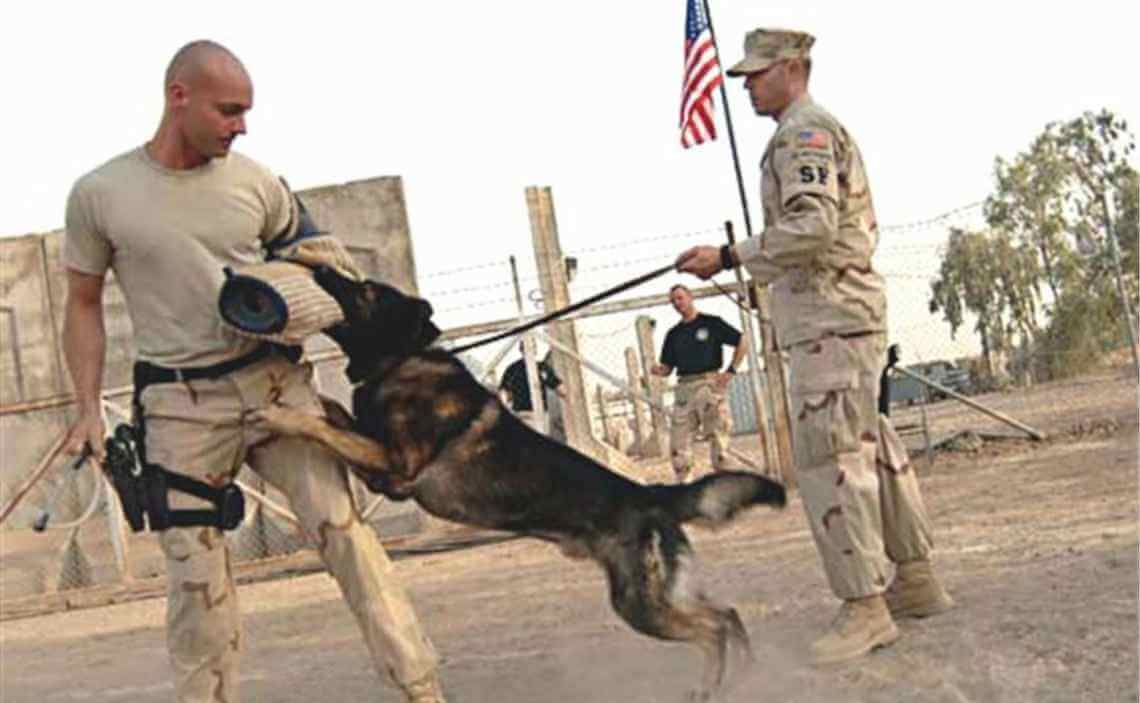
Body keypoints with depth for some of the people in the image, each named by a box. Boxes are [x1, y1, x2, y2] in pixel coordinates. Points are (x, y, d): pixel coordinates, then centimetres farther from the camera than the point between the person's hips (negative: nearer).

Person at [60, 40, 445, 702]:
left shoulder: (255, 181, 3)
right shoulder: (99, 194, -1)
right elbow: (84, 304, 8)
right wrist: (89, 408, -1)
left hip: (275, 380, 1)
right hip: (180, 405, -1)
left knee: (341, 526, -5)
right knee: (196, 575, 1)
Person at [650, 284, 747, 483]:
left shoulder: (711, 323, 6)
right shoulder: (673, 334, 18)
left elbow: (742, 343, 7)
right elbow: (667, 368, 17)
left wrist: (731, 370, -2)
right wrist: (657, 370, -6)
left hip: (709, 383, -4)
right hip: (684, 388, 4)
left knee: (717, 437, -7)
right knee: (678, 442, -3)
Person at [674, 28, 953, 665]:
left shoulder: (803, 133, -10)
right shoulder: (829, 130, 23)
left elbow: (813, 225, -24)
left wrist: (729, 257, -21)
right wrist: (771, 268, 23)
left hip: (829, 319, -11)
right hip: (851, 309, 11)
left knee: (829, 457, -12)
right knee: (872, 447, 14)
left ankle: (865, 609, -11)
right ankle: (917, 579, 21)